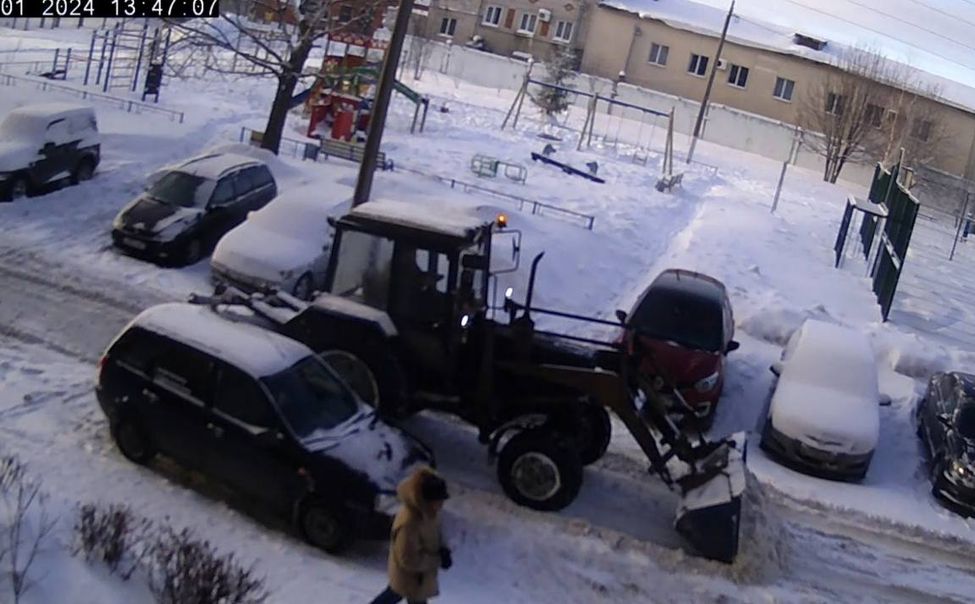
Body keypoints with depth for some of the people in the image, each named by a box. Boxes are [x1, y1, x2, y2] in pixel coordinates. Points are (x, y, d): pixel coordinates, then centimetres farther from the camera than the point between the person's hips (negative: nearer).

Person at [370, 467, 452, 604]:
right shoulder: (409, 523, -39)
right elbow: (409, 560, -32)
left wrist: (441, 549, -11)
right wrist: (438, 560, -26)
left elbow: (433, 534, 7)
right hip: (411, 577, -8)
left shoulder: (426, 511, -12)